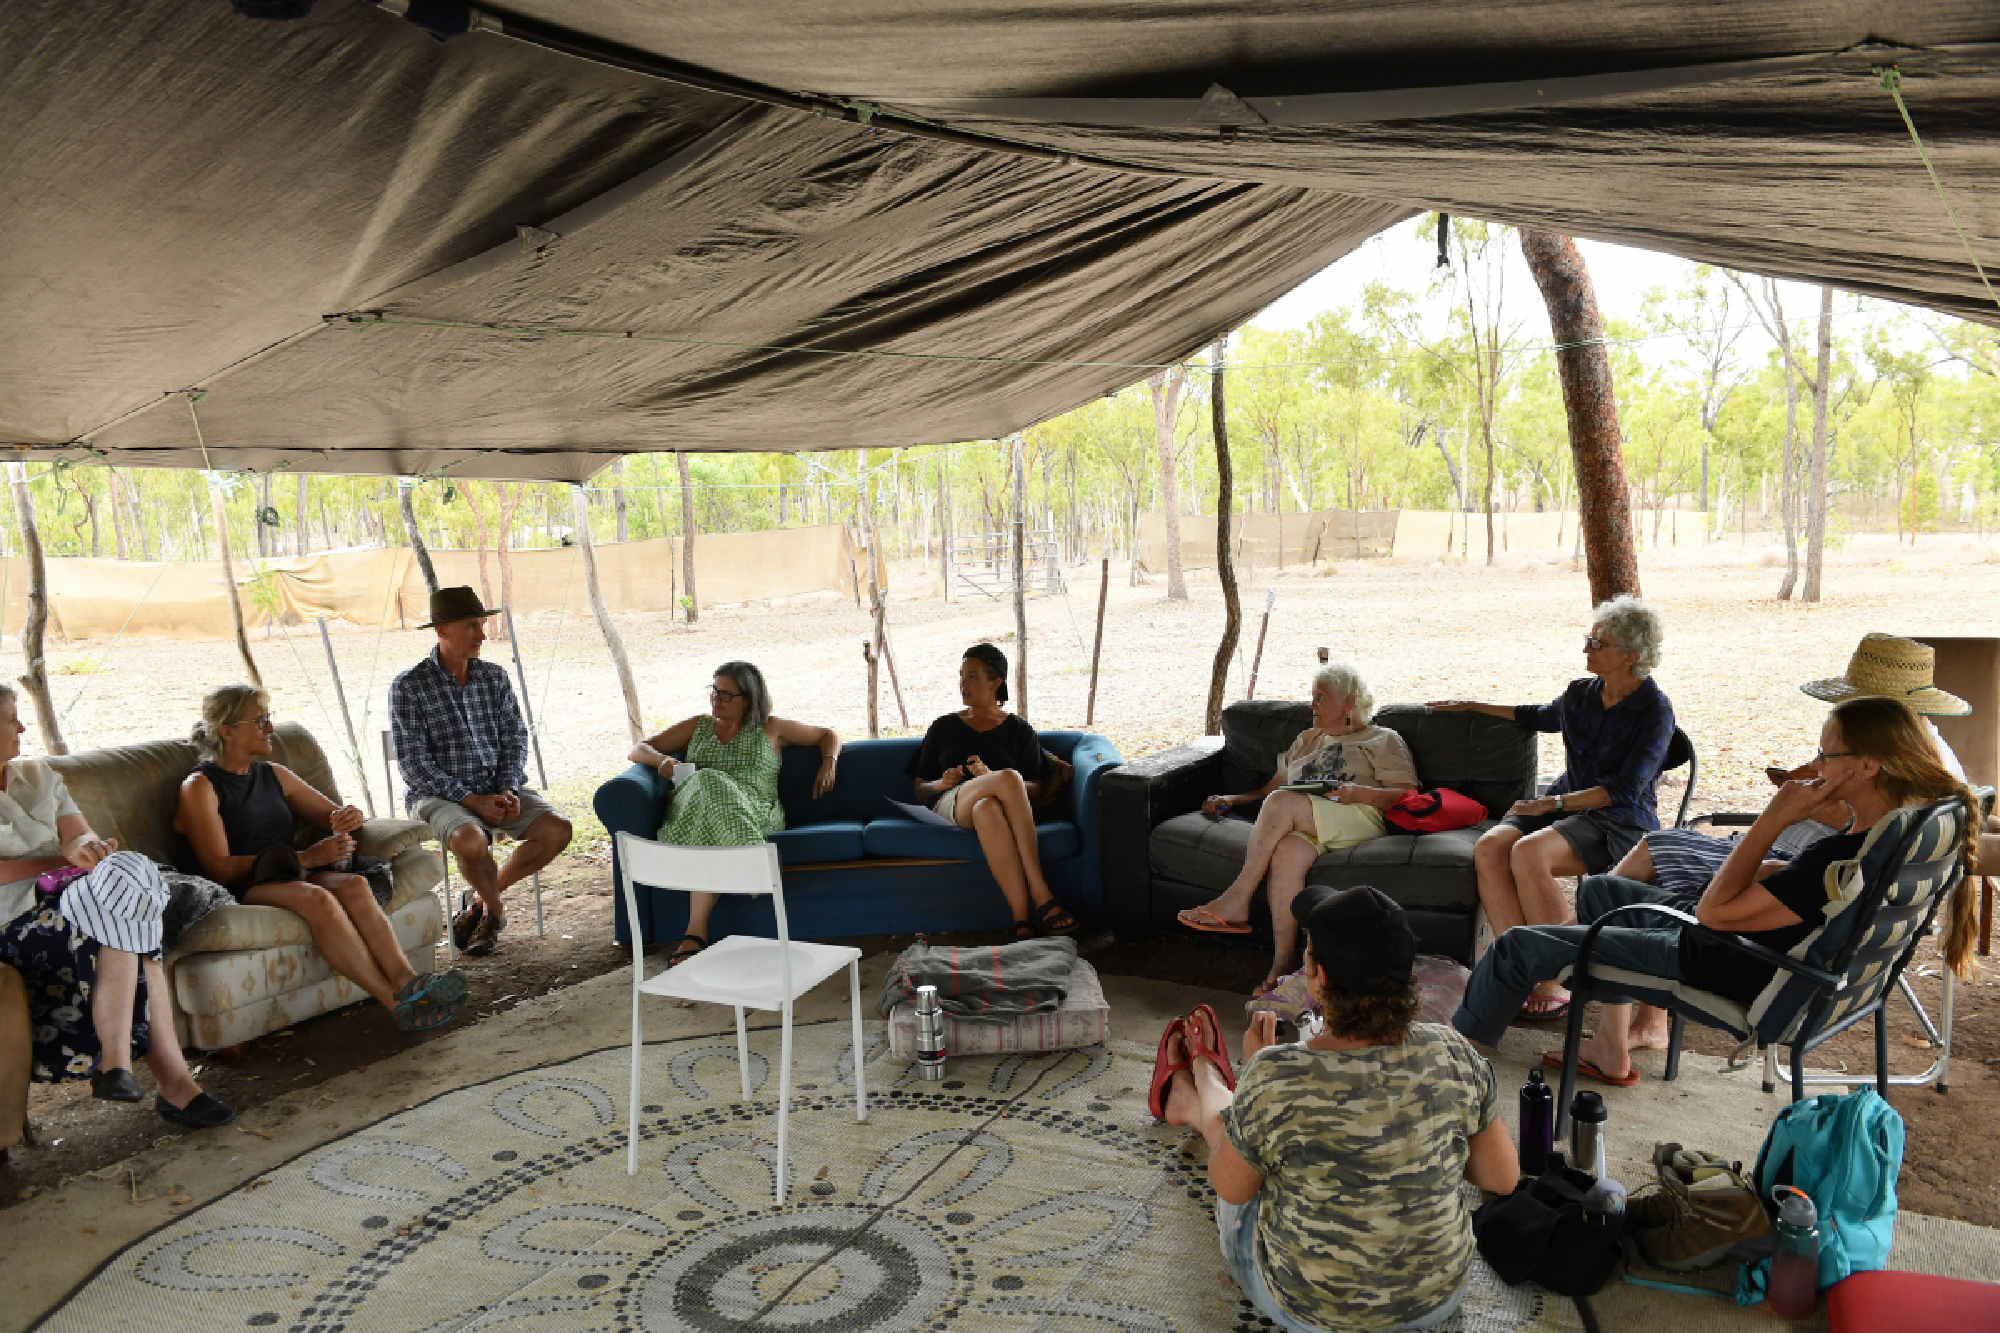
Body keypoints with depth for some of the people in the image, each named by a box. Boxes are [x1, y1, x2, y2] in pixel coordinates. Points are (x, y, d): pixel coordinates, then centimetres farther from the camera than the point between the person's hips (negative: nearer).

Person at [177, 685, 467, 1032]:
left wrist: (350, 817, 0)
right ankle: (398, 1003, -43)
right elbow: (220, 867, -10)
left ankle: (406, 979, -47)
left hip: (291, 875, 6)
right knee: (317, 898, -36)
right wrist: (307, 858, -18)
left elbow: (333, 815, 28)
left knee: (353, 885, -29)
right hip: (242, 891, -5)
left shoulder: (275, 775, 20)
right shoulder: (200, 786, 0)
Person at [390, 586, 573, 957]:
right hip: (437, 794, -4)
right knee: (470, 839, -36)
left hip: (498, 788, 5)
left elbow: (515, 739, 8)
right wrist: (471, 800, -19)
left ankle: (482, 897, 2)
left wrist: (508, 791, -11)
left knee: (556, 829, -19)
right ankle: (495, 909, -3)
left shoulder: (495, 677, 10)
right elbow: (414, 763, -10)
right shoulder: (409, 686, -5)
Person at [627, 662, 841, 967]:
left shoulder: (770, 729, 23)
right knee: (710, 785, -40)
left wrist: (828, 764, 8)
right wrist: (662, 760, 1)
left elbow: (828, 735, 30)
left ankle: (695, 934, -48)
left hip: (755, 814, -1)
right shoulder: (697, 727, 29)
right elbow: (637, 750, 25)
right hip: (691, 806, 1)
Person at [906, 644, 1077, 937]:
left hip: (1000, 806, 0)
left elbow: (1036, 790, 8)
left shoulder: (1018, 729, 19)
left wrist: (989, 777, -10)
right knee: (1009, 778, -36)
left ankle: (1022, 919, -49)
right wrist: (940, 784, -3)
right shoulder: (943, 728, 25)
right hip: (949, 805, 0)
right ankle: (1040, 894, -43)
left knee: (987, 809, -43)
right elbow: (919, 790, 22)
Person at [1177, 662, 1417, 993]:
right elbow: (1271, 788, 33)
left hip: (1359, 821, -4)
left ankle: (1236, 900, -28)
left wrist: (1358, 793, -12)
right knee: (1287, 851, -35)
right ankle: (1283, 963, -39)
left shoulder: (1383, 740, 18)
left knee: (1282, 803, -32)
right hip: (1302, 826, 4)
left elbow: (1407, 796, 4)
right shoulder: (1307, 739, 36)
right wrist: (1232, 799, 16)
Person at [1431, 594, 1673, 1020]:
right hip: (1564, 806, 7)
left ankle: (1555, 980, -24)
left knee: (1528, 854, -34)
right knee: (1488, 848, -24)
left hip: (1619, 824, -6)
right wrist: (1475, 707, 34)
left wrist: (1555, 802, -23)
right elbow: (1540, 716, 33)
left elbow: (1624, 791, -16)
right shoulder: (1581, 693, 10)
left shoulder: (1654, 711, -9)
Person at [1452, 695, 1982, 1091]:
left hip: (1727, 974, -10)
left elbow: (1714, 911, -28)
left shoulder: (1845, 858, -36)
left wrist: (1773, 820, -28)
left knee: (1517, 946, -2)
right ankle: (1611, 1051, 31)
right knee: (1597, 889, 29)